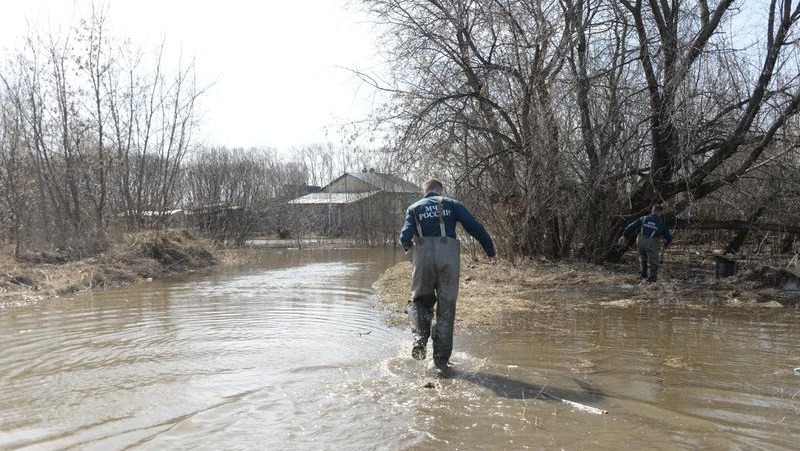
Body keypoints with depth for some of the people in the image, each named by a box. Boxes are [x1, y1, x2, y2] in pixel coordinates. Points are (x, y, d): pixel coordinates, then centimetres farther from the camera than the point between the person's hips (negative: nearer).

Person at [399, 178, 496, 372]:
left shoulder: (414, 208, 15)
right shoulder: (451, 204, 14)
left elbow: (405, 236, 0)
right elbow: (475, 227, 5)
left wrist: (410, 250, 21)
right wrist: (490, 251, 12)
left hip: (423, 256, 1)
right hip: (449, 257, 0)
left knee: (420, 300, 20)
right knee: (446, 308, 7)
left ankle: (420, 338, -5)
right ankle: (441, 359, 8)